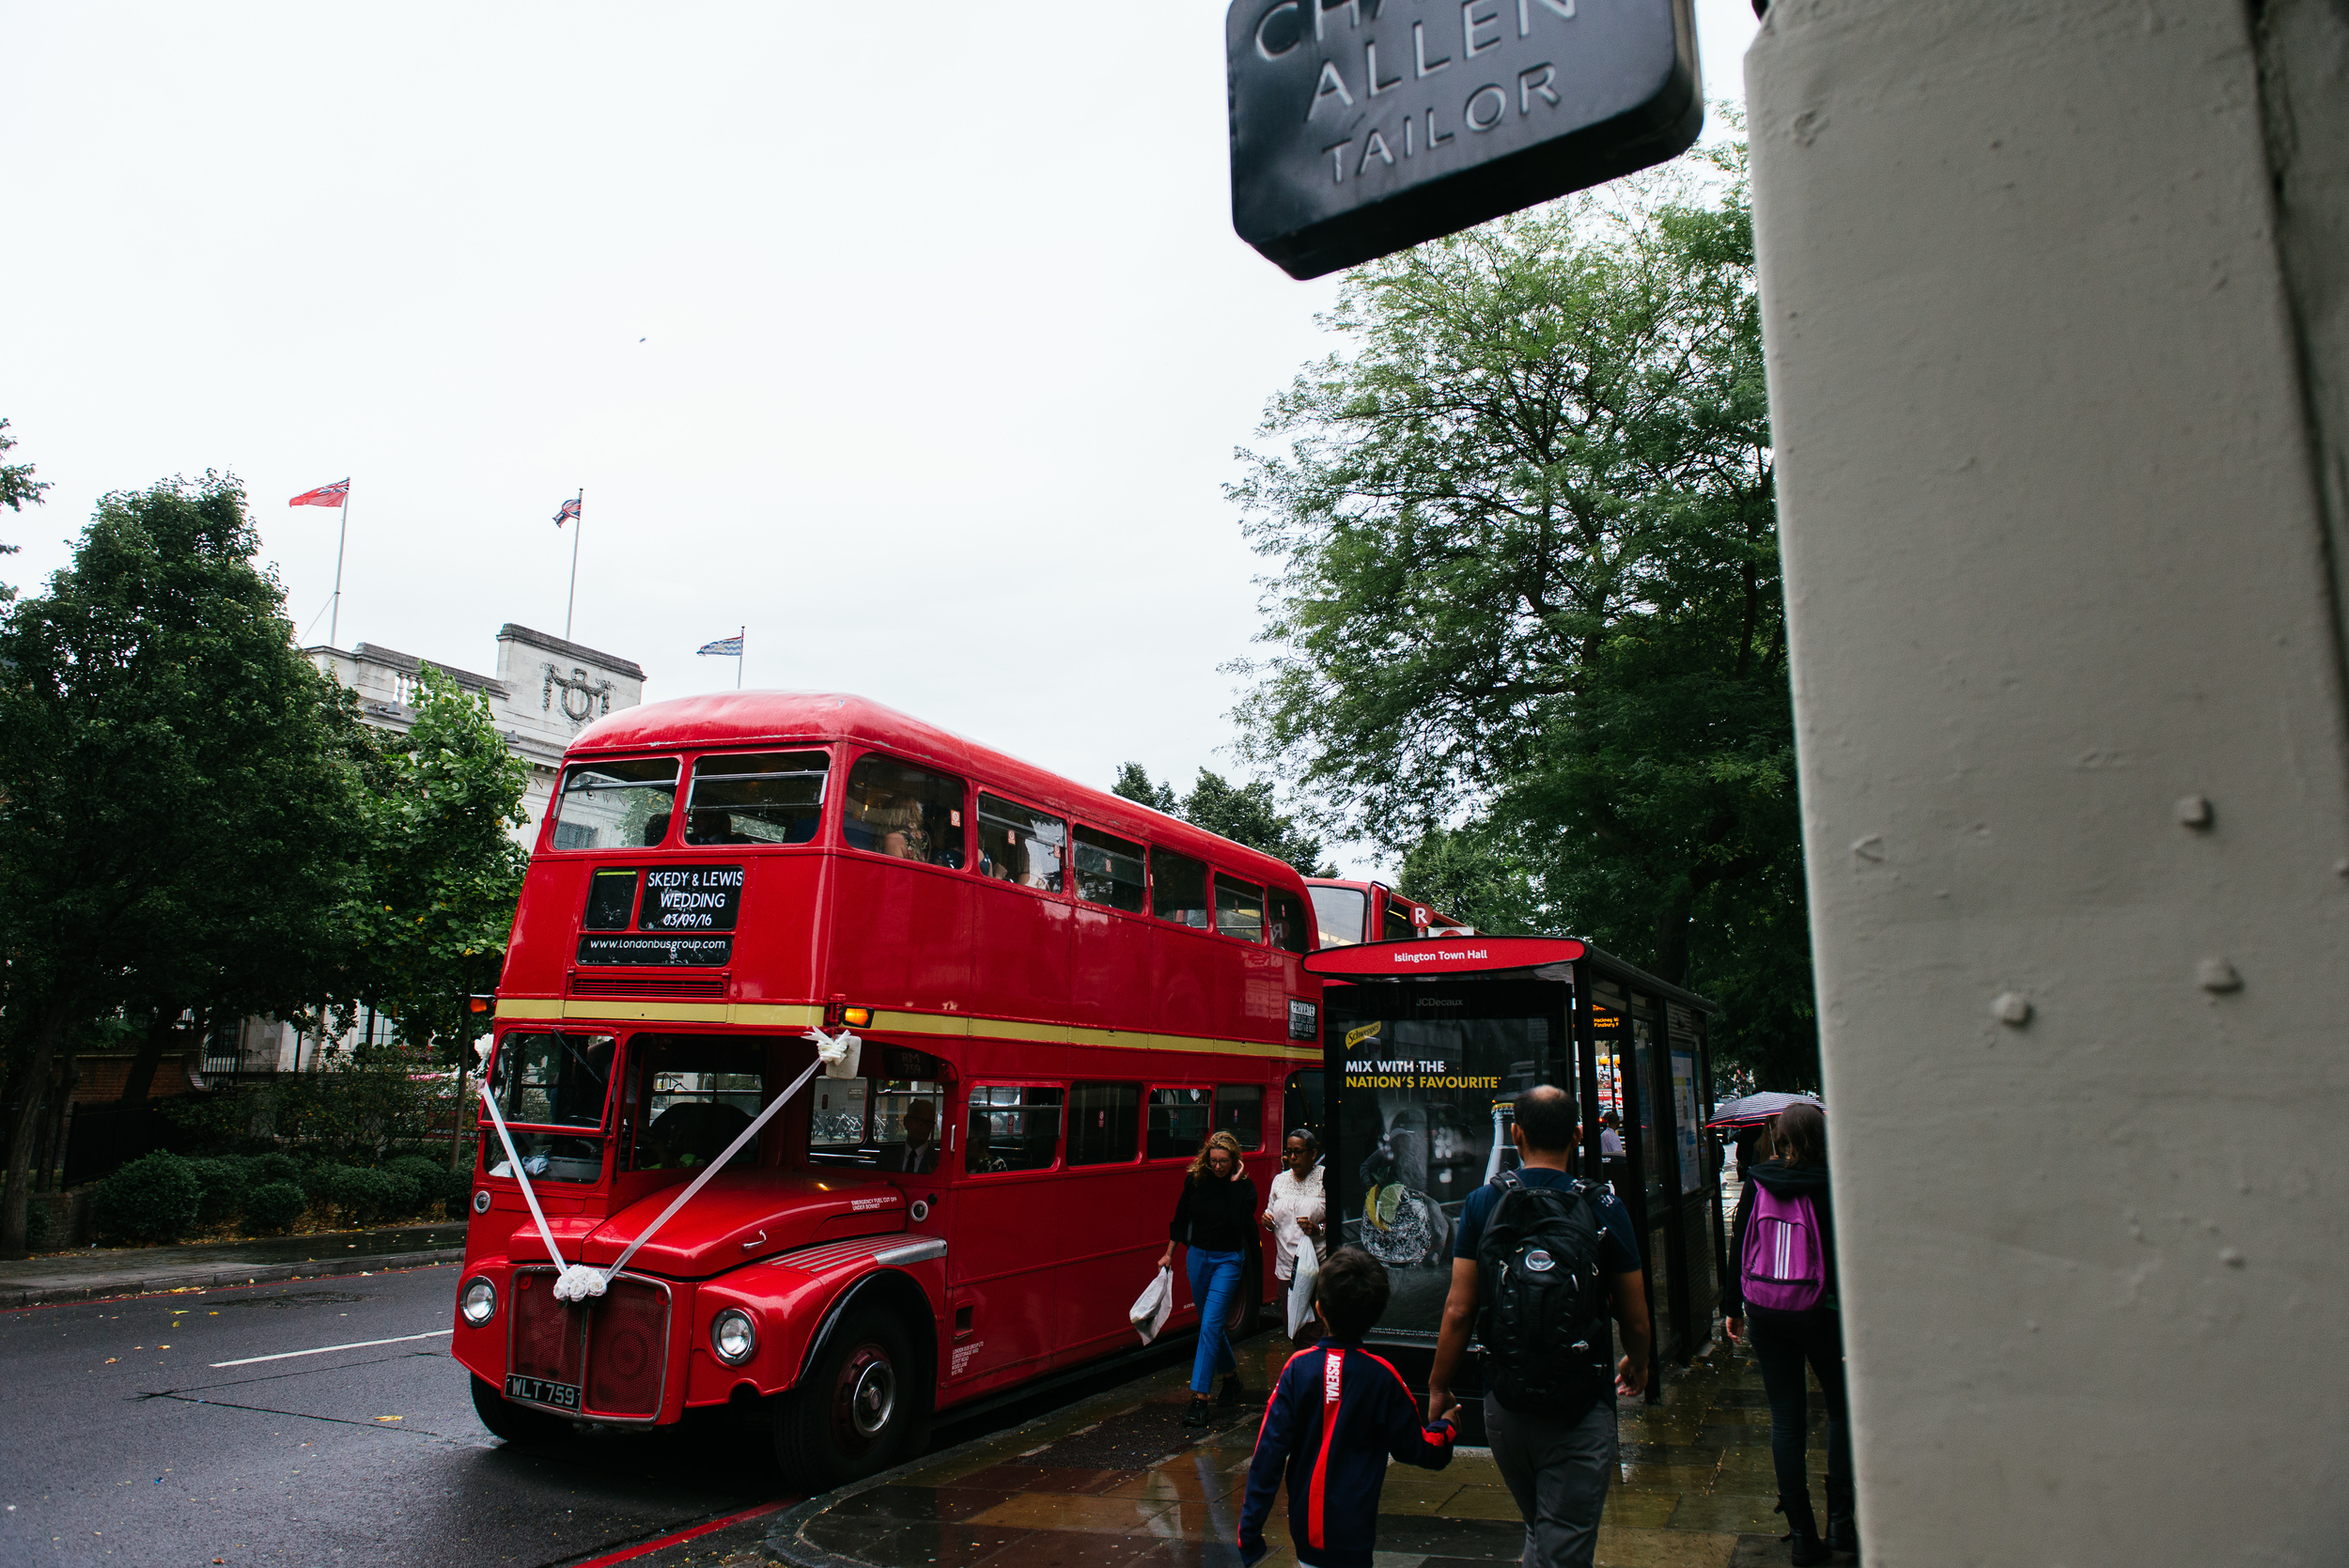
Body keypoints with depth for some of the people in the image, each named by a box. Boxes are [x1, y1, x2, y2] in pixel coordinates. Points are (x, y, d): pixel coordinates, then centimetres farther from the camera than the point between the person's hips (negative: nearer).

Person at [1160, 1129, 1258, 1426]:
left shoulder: (1244, 1187, -10)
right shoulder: (1195, 1180, -3)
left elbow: (1238, 1221, -26)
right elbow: (1181, 1218, 8)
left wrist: (1235, 1184, -24)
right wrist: (1169, 1253, 12)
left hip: (1228, 1260, -4)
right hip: (1198, 1256, 4)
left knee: (1210, 1325, -12)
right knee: (1211, 1323, 15)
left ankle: (1199, 1397, -11)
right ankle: (1231, 1375, 36)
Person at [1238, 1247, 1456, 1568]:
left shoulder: (1298, 1367, -5)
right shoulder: (1381, 1376, -9)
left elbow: (1269, 1449, -5)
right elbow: (1417, 1449, 3)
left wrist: (1250, 1529, 1)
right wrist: (1446, 1429, 24)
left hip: (1303, 1526, 2)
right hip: (1352, 1533, -2)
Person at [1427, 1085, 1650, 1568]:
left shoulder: (1483, 1203, -5)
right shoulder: (1604, 1208, -9)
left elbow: (1458, 1310, -6)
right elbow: (1635, 1317, 0)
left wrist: (1438, 1387, 6)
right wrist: (1638, 1365, 21)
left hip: (1504, 1401, 2)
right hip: (1580, 1406, -2)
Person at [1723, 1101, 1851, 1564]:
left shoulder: (1757, 1183, -2)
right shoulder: (1833, 1186, -10)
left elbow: (1738, 1245, 3)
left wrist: (1732, 1307, 12)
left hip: (1765, 1314, 2)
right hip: (1819, 1313, -2)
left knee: (1785, 1419, 9)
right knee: (1841, 1407, 17)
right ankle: (1840, 1520, 13)